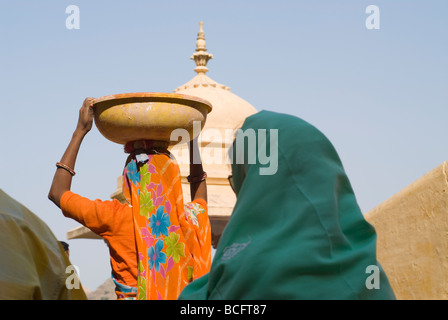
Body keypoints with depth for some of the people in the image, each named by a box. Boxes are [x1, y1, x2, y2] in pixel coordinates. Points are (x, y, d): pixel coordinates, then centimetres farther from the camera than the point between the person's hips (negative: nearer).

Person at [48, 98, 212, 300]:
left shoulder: (115, 218, -9)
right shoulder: (189, 220, -3)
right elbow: (200, 197, 25)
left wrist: (80, 131, 12)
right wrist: (192, 139, 29)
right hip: (182, 297, 3)